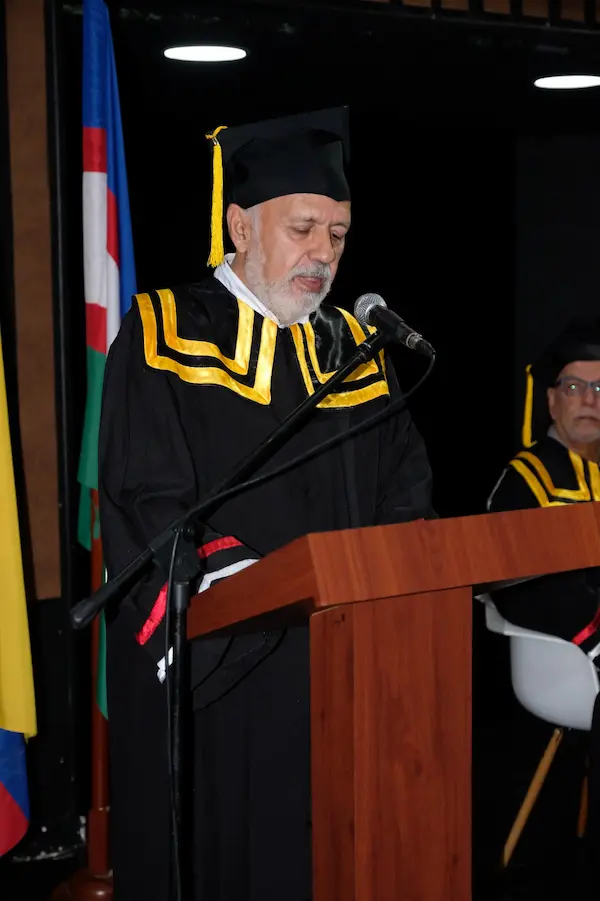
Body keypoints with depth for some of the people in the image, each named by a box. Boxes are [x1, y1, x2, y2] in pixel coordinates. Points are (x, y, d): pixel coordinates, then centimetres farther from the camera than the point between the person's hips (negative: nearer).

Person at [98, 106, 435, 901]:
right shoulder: (164, 335, -3)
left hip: (345, 665, 5)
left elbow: (405, 487, 13)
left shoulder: (354, 347, 13)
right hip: (215, 662, -4)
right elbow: (147, 506, -11)